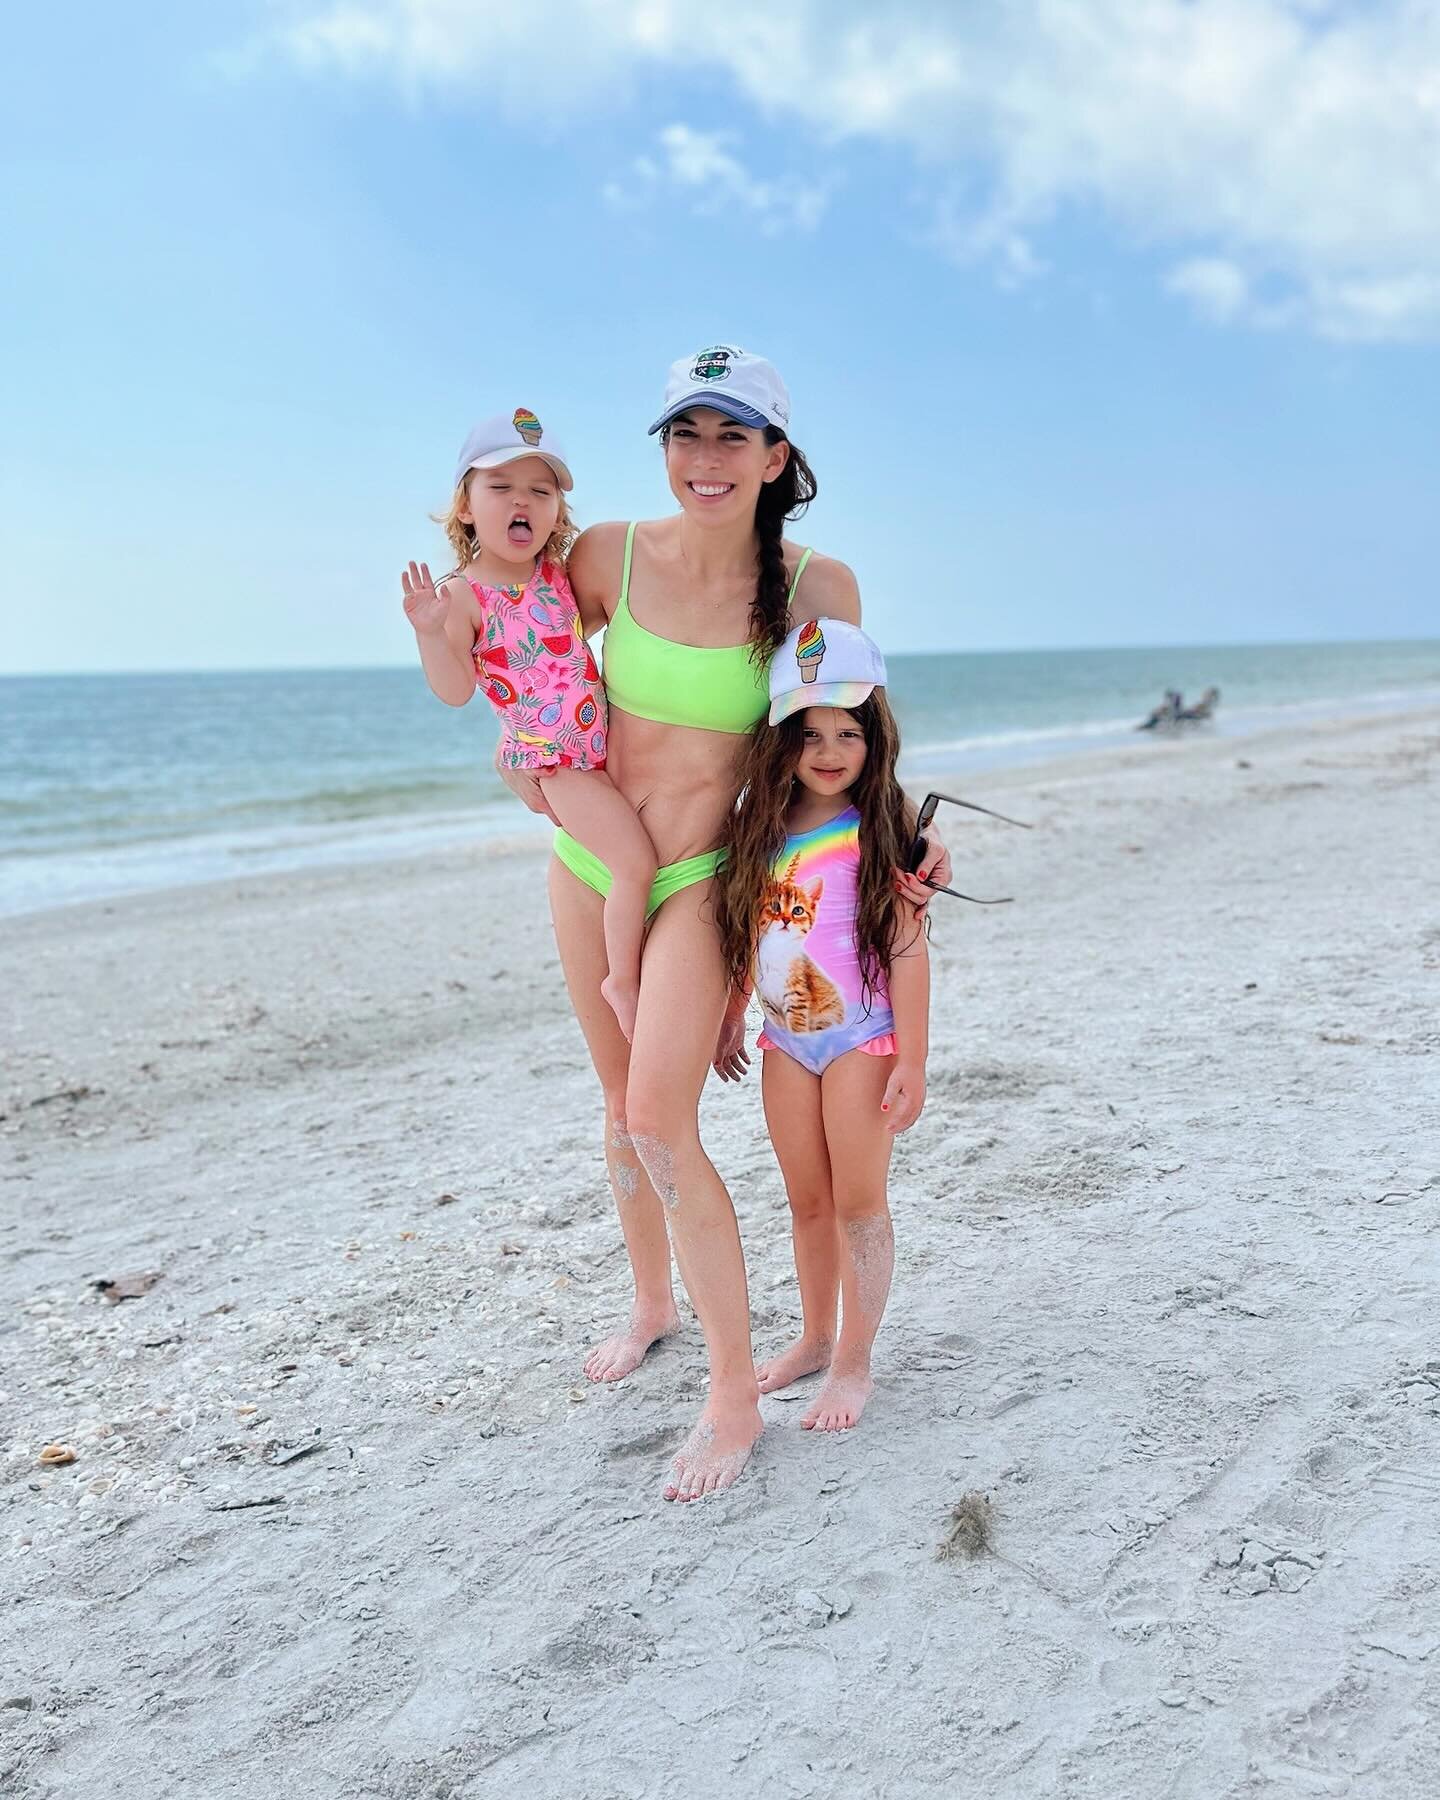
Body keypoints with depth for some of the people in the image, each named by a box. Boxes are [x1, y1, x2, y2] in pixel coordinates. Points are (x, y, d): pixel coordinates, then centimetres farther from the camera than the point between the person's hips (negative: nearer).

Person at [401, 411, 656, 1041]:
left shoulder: (556, 572, 5)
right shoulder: (464, 594, -12)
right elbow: (454, 690, -15)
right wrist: (430, 631, -29)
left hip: (600, 736, 7)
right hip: (553, 756, -7)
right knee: (635, 860, -16)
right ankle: (623, 980, 2)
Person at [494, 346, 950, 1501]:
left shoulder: (816, 587, -12)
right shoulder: (611, 556, -7)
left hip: (702, 877, -4)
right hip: (587, 861, 4)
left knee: (661, 1120, -14)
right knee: (623, 1103, 17)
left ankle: (736, 1394, 0)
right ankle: (653, 1303, 41)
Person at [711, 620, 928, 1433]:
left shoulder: (884, 826, -14)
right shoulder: (764, 825, 1)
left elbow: (908, 947, -15)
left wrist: (913, 1061, -16)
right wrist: (732, 1019, 16)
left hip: (863, 1037, -5)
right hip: (787, 1038, 5)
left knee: (858, 1202, 5)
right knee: (807, 1201, 17)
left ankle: (855, 1361, 20)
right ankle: (816, 1337, 34)